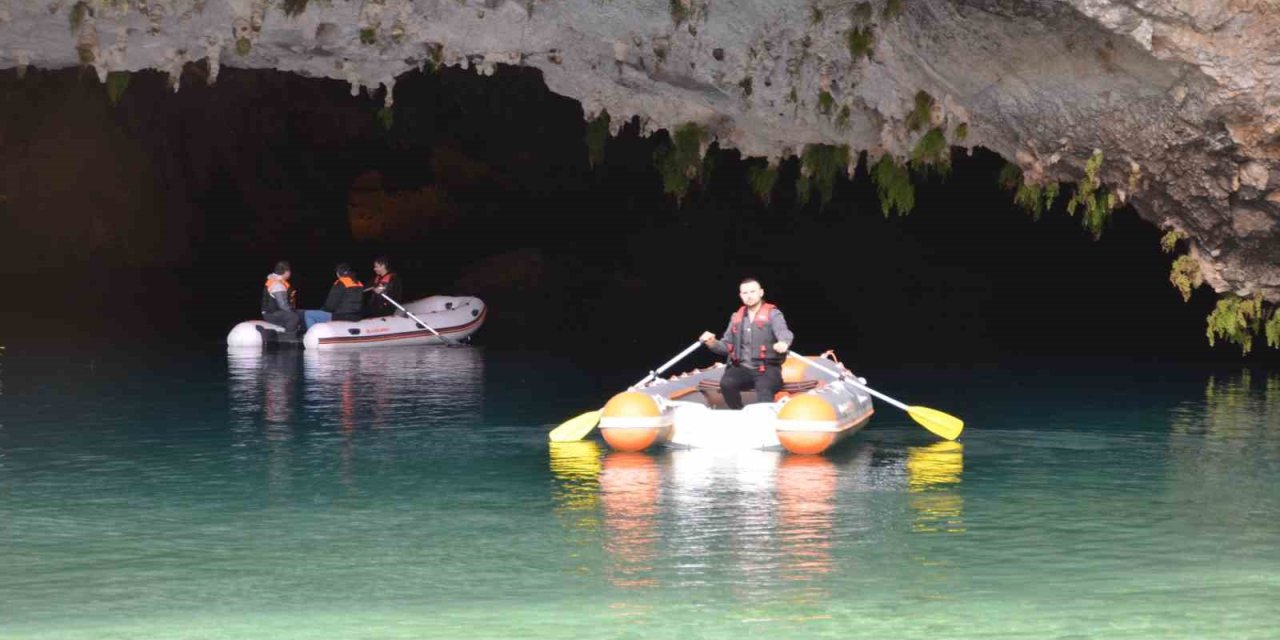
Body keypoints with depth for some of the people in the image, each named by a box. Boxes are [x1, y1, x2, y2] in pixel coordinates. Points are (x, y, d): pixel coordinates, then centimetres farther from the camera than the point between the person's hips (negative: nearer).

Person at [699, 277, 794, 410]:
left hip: (767, 369, -4)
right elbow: (726, 346, 21)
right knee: (726, 383, -27)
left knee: (764, 390, -35)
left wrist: (783, 343, -45)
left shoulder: (772, 314, 2)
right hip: (742, 369, 4)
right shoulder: (736, 317, 18)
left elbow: (783, 333, -18)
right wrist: (712, 343, -3)